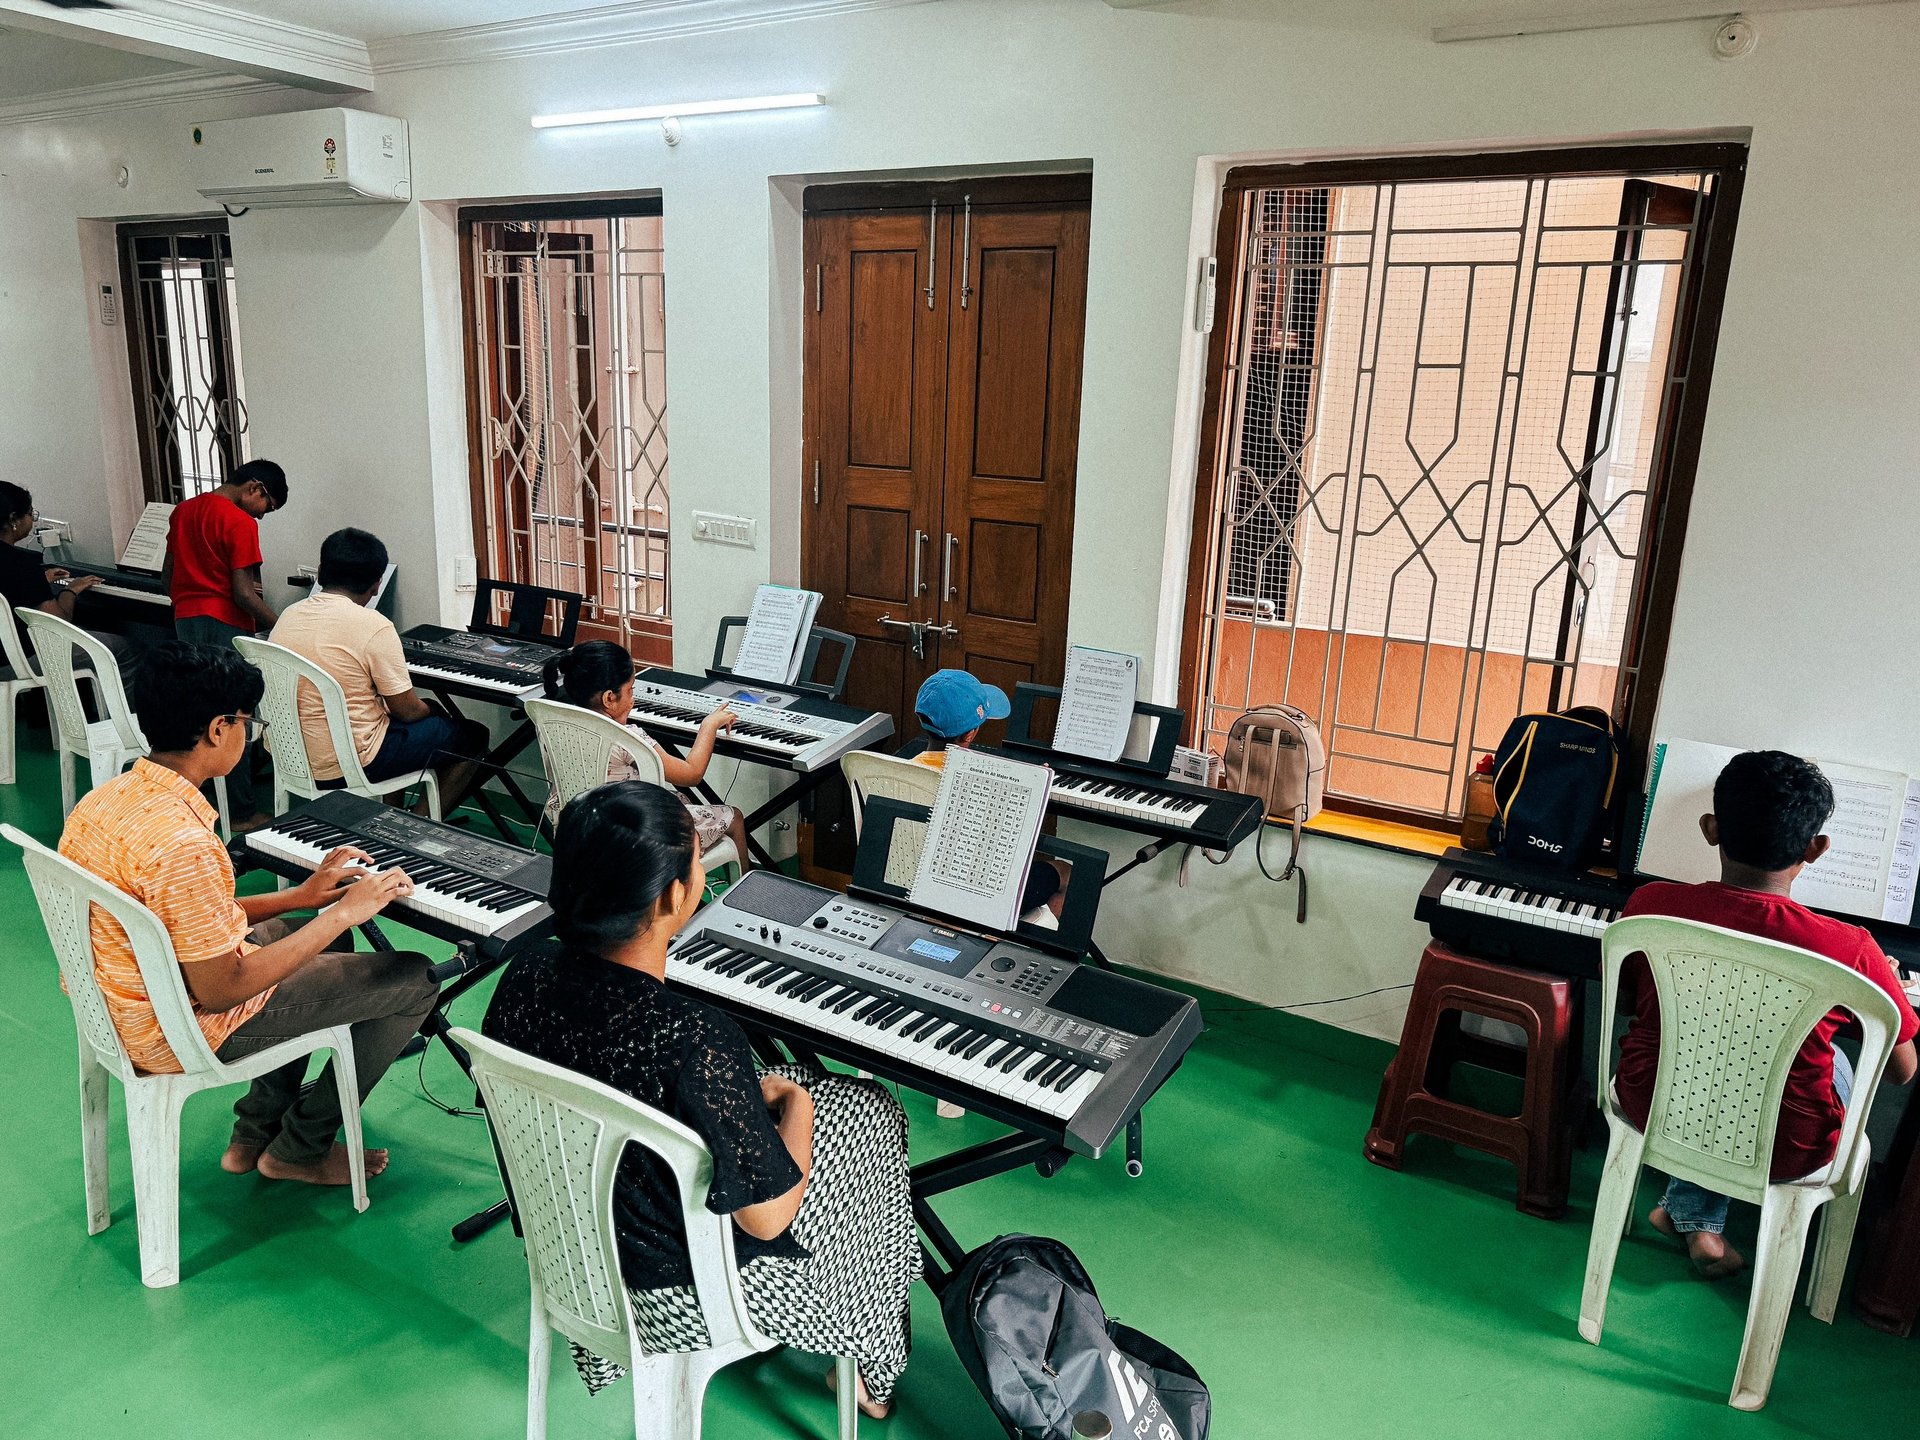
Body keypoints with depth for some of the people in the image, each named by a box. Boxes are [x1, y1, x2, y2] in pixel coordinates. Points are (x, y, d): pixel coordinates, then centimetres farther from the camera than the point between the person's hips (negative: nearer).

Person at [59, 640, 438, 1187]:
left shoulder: (104, 798, -2)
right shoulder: (182, 844, -32)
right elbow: (220, 991, -26)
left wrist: (302, 896, 6)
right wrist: (342, 913, -20)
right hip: (176, 1035, -9)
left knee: (295, 935, 30)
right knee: (413, 979, -2)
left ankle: (255, 1135, 30)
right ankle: (300, 1149, 15)